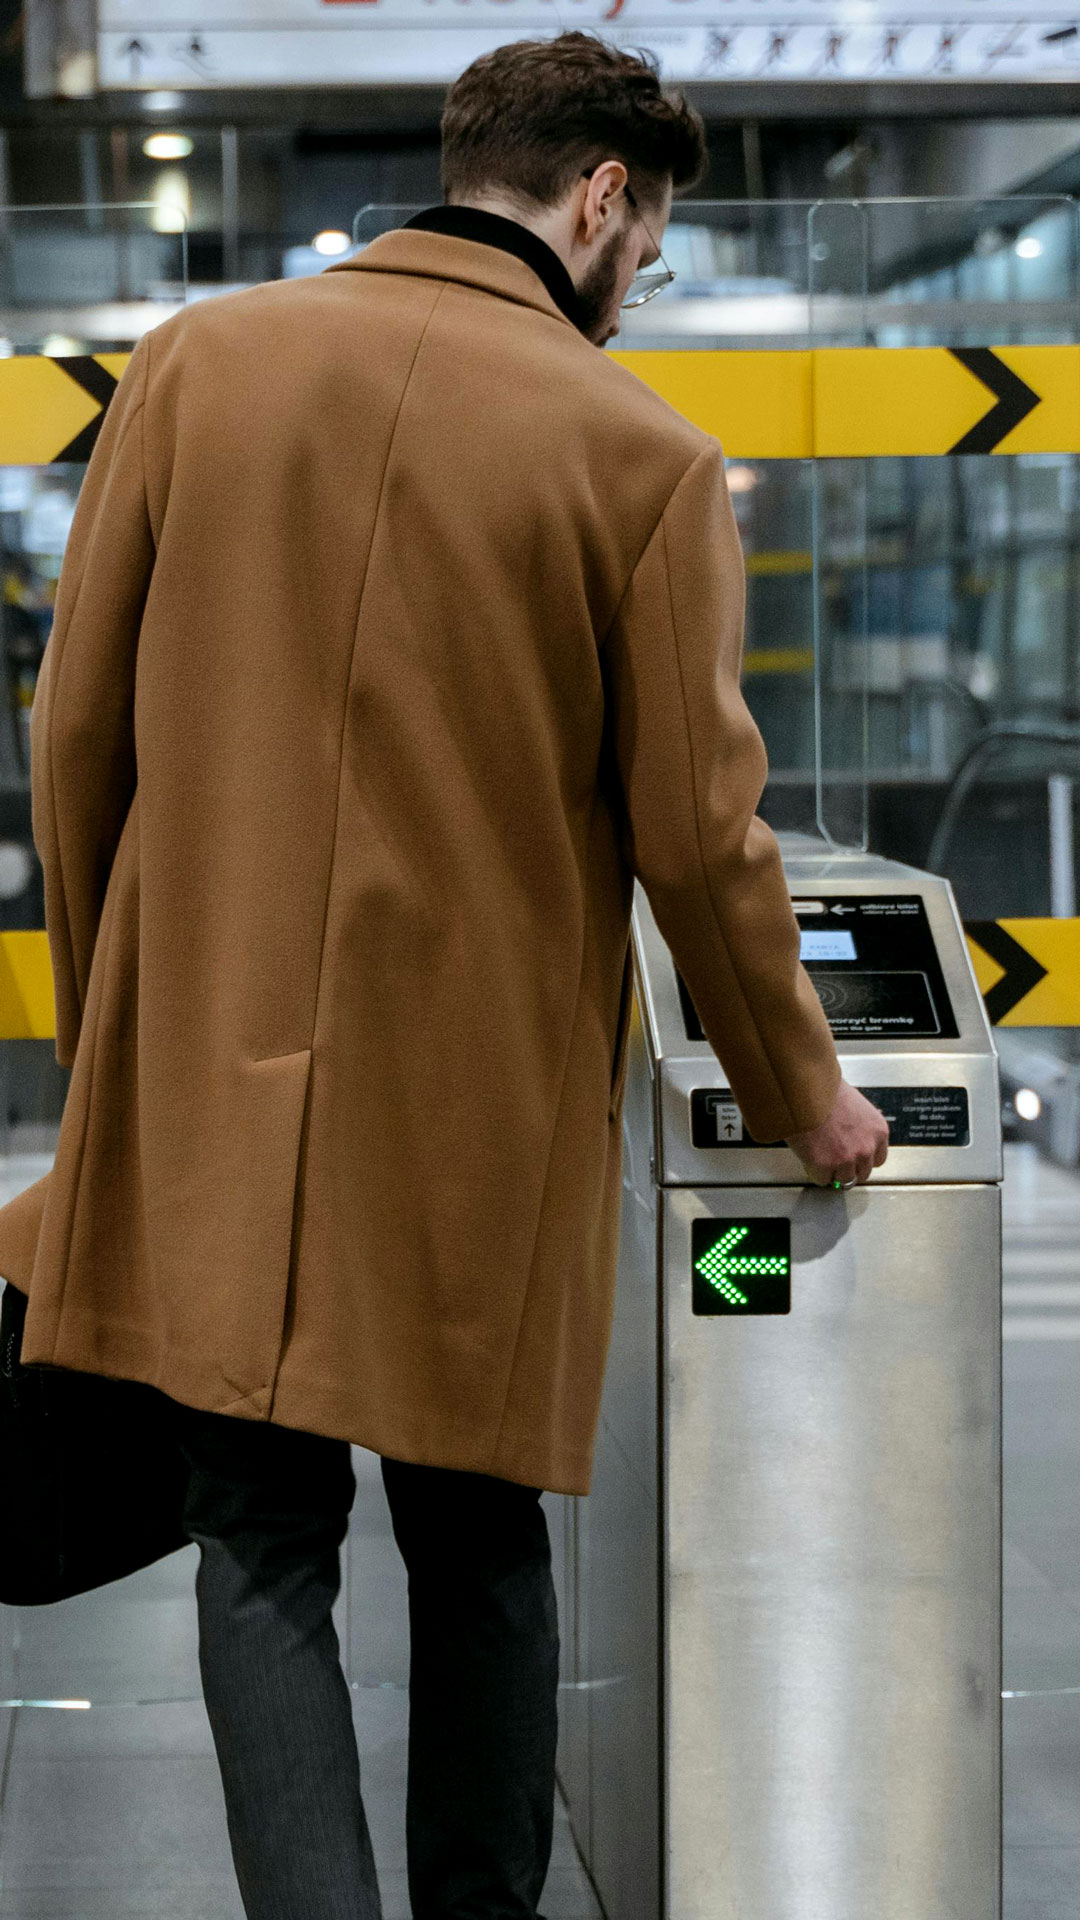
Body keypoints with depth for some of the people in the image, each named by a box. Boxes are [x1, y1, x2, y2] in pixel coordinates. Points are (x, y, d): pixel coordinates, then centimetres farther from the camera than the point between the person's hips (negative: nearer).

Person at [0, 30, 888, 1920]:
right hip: (481, 1113, -1)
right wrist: (802, 1101, 10)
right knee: (478, 1551, 15)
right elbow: (696, 834, -5)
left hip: (213, 1077, 1)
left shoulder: (198, 362, 0)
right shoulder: (641, 454, -8)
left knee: (263, 1550, 7)